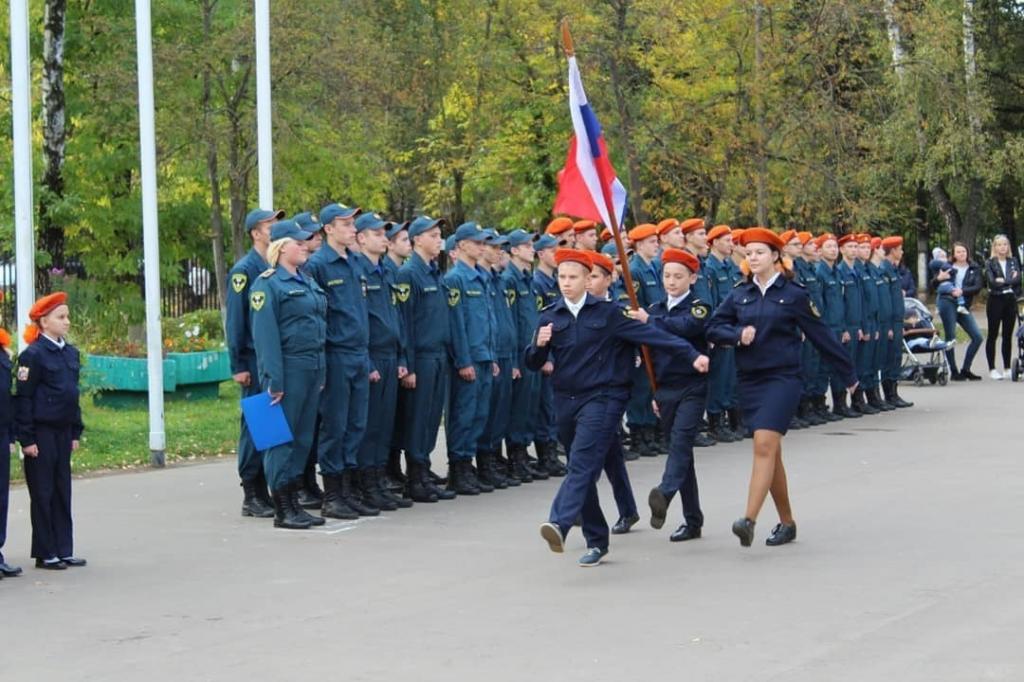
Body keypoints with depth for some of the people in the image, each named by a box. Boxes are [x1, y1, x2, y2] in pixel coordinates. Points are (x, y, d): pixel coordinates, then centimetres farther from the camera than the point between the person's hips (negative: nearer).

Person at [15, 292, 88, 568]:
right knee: (43, 493, 1)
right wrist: (26, 439, -15)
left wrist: (76, 432, 14)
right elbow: (23, 399, -12)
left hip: (63, 432, 7)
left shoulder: (71, 353, 10)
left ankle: (63, 550, 15)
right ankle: (45, 554, 8)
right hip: (41, 433, -7)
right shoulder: (33, 355, -11)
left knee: (62, 491, 9)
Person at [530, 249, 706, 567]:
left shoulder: (607, 312, -1)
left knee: (583, 462, -21)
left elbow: (649, 334, -2)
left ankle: (560, 525, -37)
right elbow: (533, 364, 4)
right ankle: (597, 542, 21)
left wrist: (691, 355, -7)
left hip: (602, 397, -4)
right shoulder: (549, 317, 6)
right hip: (566, 400, 4)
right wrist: (539, 345, -18)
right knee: (582, 469, 11)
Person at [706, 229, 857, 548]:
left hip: (782, 378, -5)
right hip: (749, 379, 5)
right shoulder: (740, 294, 8)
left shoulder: (793, 294, -2)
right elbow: (713, 328, 5)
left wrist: (848, 374, 10)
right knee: (771, 452, 11)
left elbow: (820, 335, 3)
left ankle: (749, 520, -27)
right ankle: (787, 523, 22)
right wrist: (737, 335, -15)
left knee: (765, 445, -19)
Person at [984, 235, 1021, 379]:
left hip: (1011, 301, 4)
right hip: (996, 301, -4)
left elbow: (1018, 279, -5)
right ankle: (992, 369, 2)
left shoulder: (1013, 262, 10)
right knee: (992, 335, -1)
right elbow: (992, 282, -14)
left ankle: (1007, 369, 14)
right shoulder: (990, 263, -1)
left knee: (1008, 335, 8)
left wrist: (1003, 281, -13)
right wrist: (1010, 281, -8)